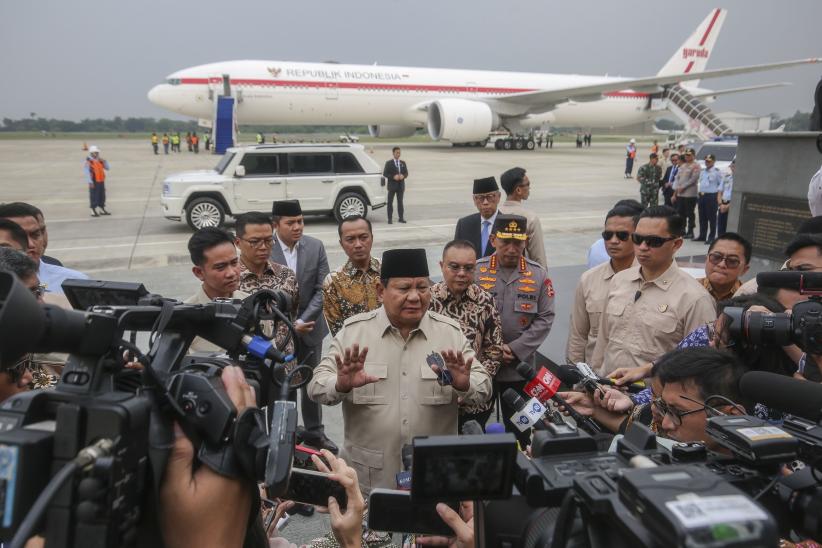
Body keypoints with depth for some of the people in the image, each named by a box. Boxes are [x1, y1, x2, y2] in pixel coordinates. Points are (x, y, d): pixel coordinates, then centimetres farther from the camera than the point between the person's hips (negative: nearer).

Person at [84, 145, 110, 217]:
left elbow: (107, 168, 13)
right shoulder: (88, 162, -11)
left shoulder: (99, 161, 12)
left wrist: (104, 161, -4)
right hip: (94, 182, -7)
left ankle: (102, 210, 24)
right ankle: (93, 212, 2)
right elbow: (86, 172, -16)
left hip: (101, 181, 7)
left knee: (102, 196, 13)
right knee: (94, 196, -4)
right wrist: (90, 182, -22)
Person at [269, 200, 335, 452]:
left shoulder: (316, 247, -4)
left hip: (310, 326, 3)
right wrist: (288, 325, -16)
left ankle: (315, 431, 32)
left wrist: (302, 320, -14)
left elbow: (322, 289, -4)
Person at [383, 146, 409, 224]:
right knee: (390, 202, -2)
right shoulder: (389, 163, 0)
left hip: (401, 185, 3)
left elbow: (406, 173, 12)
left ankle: (401, 218, 12)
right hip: (392, 185, -3)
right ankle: (390, 219, 1)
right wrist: (393, 177, -18)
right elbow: (385, 174, -5)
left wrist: (403, 176, -11)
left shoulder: (403, 163, 11)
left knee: (400, 202, 8)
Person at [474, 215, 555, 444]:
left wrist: (515, 349, -11)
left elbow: (545, 318, -3)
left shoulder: (538, 274, 1)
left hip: (520, 368, 1)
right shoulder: (476, 271, -4)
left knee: (519, 430, 13)